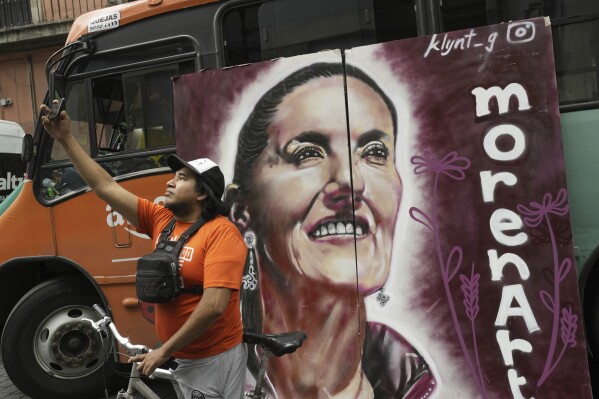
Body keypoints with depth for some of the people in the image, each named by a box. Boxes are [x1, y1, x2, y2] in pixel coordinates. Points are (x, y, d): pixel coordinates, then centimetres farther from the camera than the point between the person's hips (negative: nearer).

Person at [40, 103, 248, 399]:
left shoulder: (221, 232, -19)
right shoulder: (160, 220, 1)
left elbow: (214, 305, -26)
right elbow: (106, 188, 3)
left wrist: (163, 351, -20)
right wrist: (65, 139, 0)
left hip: (214, 360, -6)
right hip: (180, 358, 6)